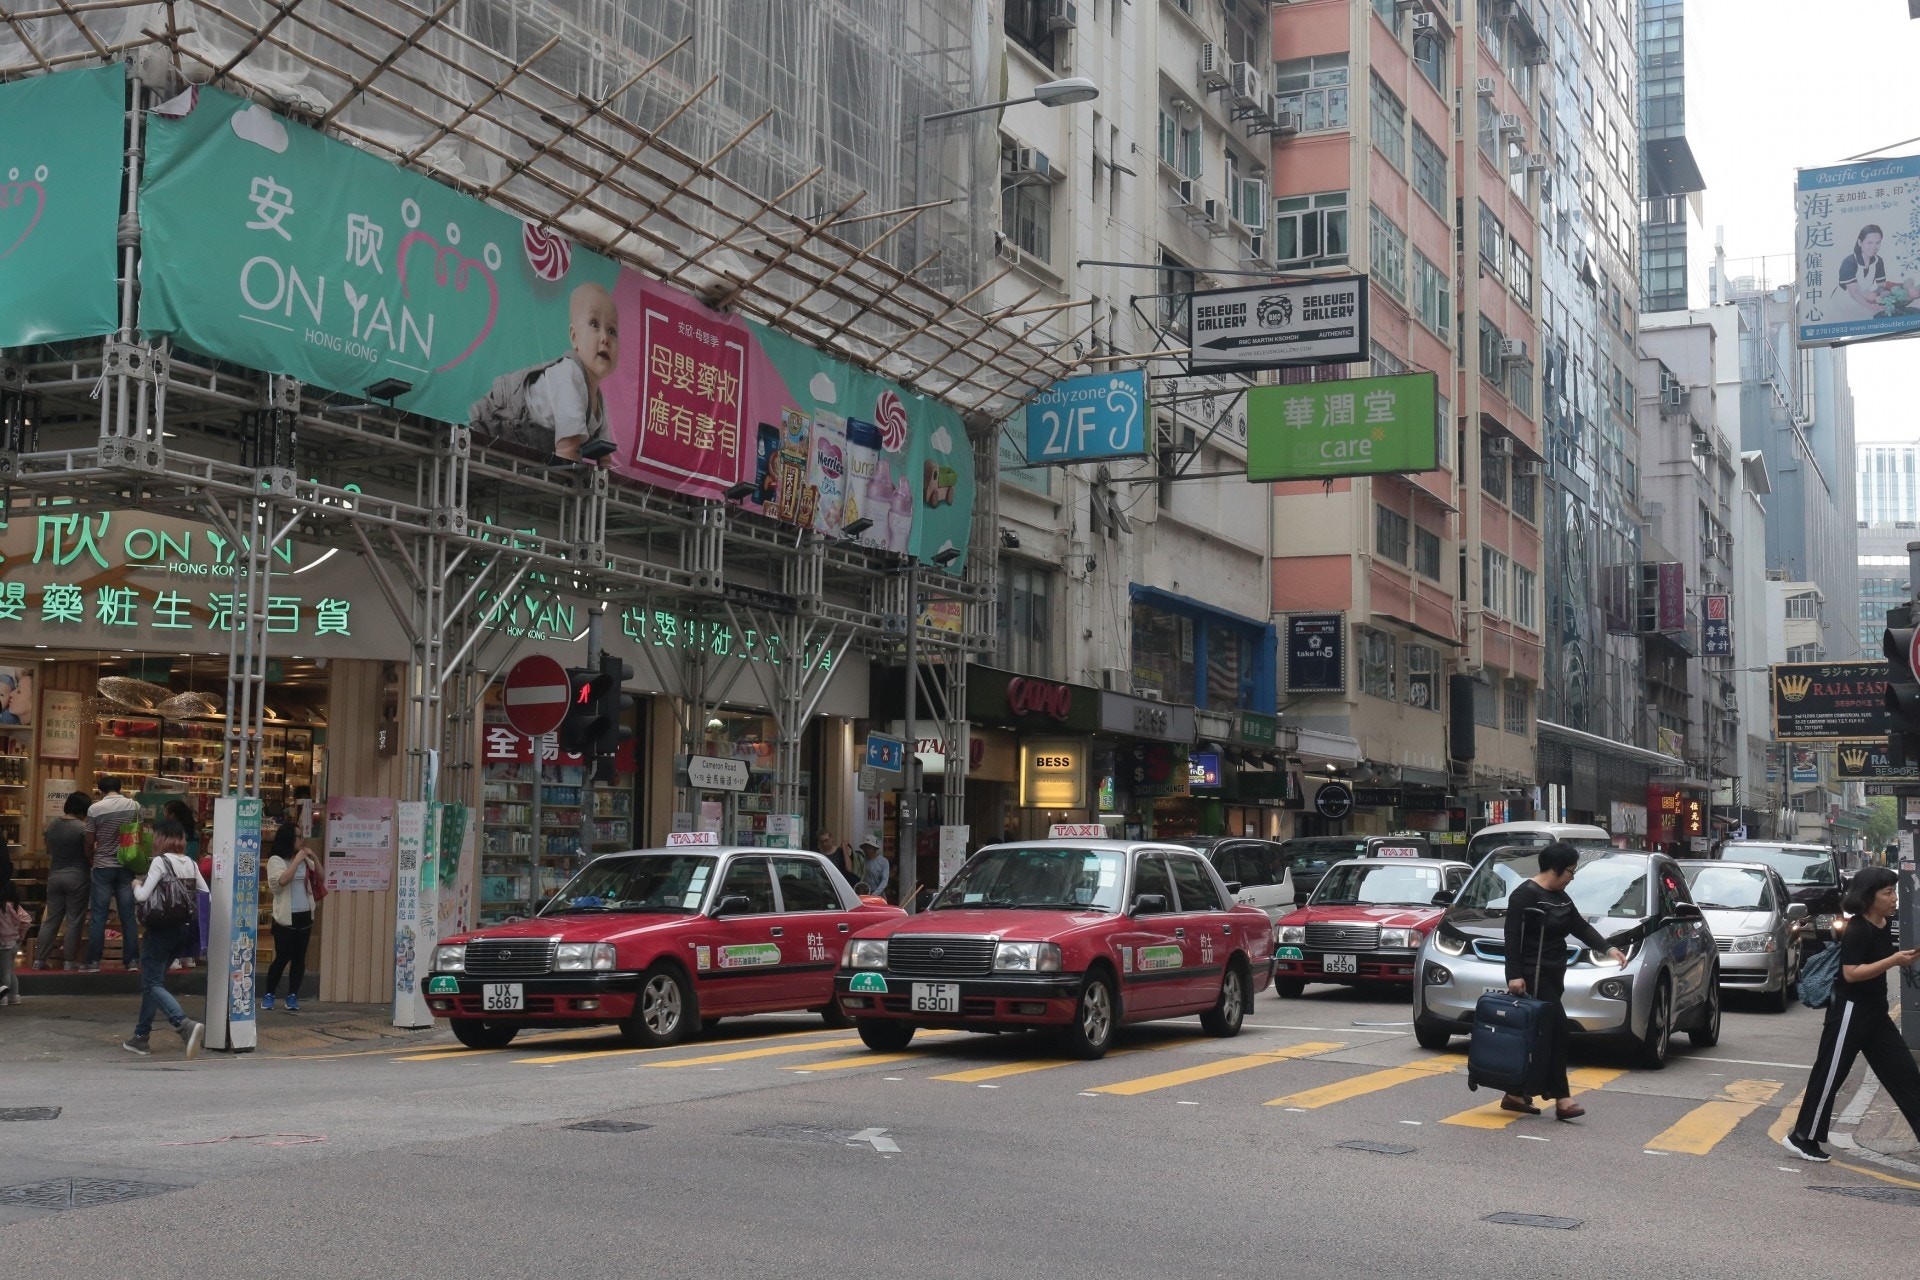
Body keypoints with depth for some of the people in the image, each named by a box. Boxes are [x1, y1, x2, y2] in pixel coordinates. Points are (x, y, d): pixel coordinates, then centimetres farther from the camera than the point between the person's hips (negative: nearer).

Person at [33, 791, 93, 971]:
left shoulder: (51, 826, 4)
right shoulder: (82, 828, -15)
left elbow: (48, 852, 11)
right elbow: (89, 853, -12)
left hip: (54, 876, 6)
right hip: (76, 877, -6)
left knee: (50, 920, 12)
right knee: (74, 922, 2)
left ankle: (39, 959, 12)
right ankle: (69, 961, 3)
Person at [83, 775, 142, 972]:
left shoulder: (95, 809, -8)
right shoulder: (134, 806, -2)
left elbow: (90, 842, -1)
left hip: (103, 867, -2)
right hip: (127, 866, 2)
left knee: (99, 916, 3)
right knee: (128, 915, 6)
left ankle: (93, 962, 4)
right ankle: (131, 960, 7)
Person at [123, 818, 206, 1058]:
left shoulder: (161, 861, -11)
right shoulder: (191, 864, 7)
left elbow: (142, 896, -17)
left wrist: (136, 885, 3)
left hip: (162, 929, -7)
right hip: (185, 928, 7)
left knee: (153, 984, -5)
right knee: (153, 980, 19)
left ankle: (185, 1025, -26)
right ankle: (142, 1036, 23)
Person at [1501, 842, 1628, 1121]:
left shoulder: (1560, 897, 16)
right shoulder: (1525, 895, -12)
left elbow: (1581, 927, 18)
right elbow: (1513, 937, -16)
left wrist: (1608, 948, 5)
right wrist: (1514, 975, -21)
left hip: (1553, 976, 9)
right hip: (1532, 976, -9)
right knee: (1557, 1029, -14)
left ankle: (1516, 1095, 16)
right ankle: (1562, 1099, -14)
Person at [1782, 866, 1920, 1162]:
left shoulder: (1884, 927, 7)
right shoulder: (1857, 930, -18)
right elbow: (1851, 973, -24)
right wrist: (1894, 960, -26)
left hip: (1875, 1012, 9)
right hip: (1850, 1011, -9)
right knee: (1830, 1075, 0)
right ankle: (1802, 1138, 10)